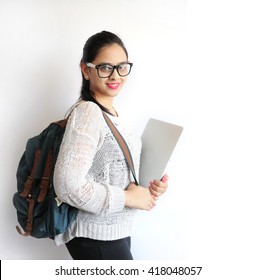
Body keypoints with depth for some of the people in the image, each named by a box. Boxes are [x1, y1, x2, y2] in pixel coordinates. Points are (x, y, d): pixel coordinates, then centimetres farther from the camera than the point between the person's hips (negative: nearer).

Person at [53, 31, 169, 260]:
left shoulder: (110, 112, 7)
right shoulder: (88, 112, -20)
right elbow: (69, 186, -29)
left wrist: (148, 188, -2)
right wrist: (127, 197, -20)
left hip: (115, 230, 8)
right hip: (96, 236, -8)